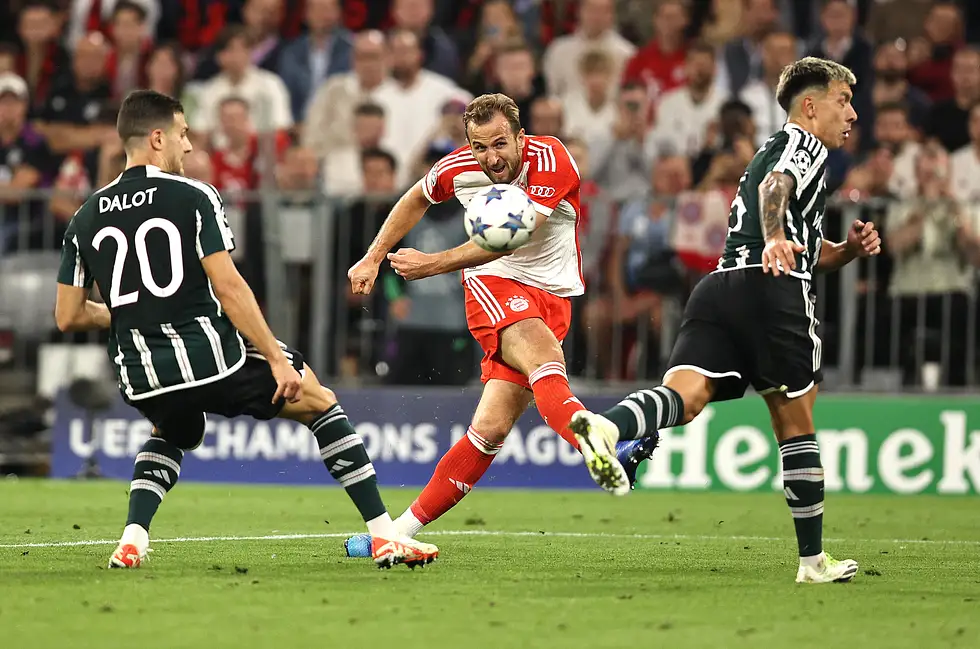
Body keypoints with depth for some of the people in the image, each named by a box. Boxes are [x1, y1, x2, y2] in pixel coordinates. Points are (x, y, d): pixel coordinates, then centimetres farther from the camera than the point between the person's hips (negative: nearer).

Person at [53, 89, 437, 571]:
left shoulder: (86, 218, 9)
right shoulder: (192, 197, -4)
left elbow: (67, 316, 11)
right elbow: (227, 286, -12)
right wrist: (277, 359, -7)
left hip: (140, 377, 4)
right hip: (211, 358, -4)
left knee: (173, 435, 38)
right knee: (319, 404, 17)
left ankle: (132, 539, 12)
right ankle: (384, 536, 10)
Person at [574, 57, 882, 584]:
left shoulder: (773, 150, 37)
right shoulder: (804, 144, 9)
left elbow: (809, 254, 43)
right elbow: (776, 185, -17)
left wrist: (849, 249, 23)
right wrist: (775, 239, -35)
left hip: (720, 285, 7)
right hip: (774, 289, -7)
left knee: (686, 393, -17)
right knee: (795, 422, 5)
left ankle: (607, 426, -50)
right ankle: (813, 560, 10)